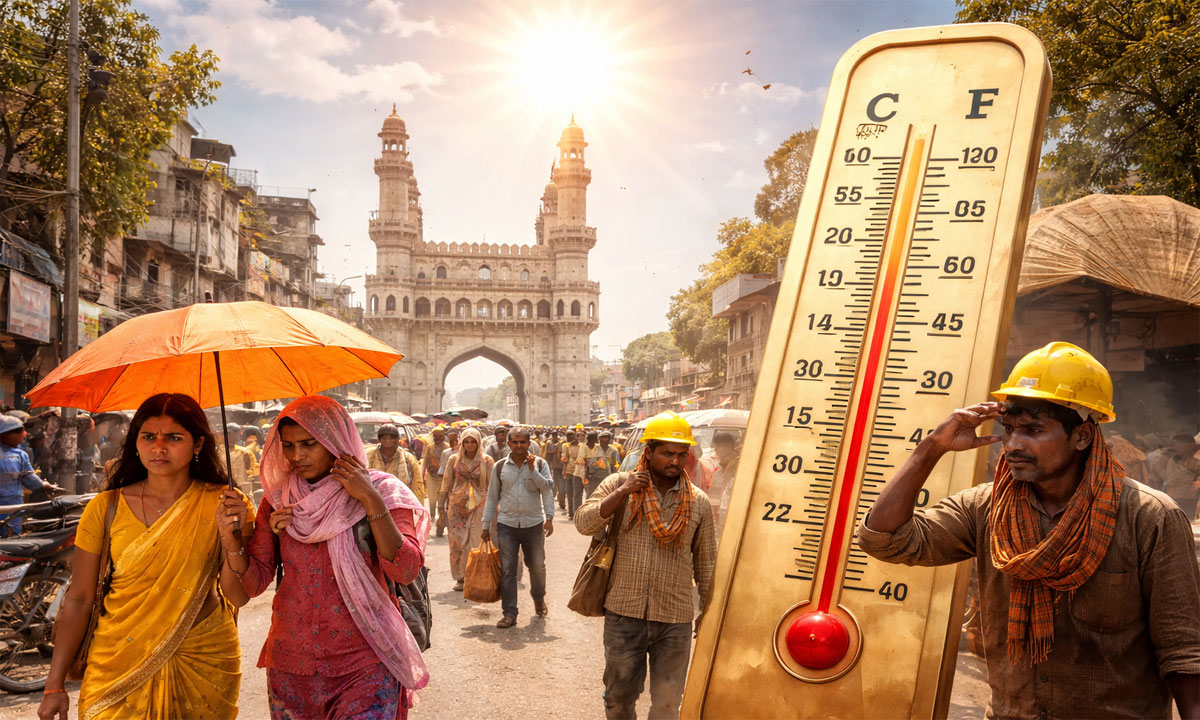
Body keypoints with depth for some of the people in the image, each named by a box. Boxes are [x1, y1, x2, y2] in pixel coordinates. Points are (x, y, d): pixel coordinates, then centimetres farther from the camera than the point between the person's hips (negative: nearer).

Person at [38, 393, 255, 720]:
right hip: (120, 665, 0)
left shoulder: (225, 505, -6)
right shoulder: (105, 508, -4)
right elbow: (79, 599, 0)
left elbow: (239, 597, -9)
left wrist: (231, 536, -25)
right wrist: (55, 686, 1)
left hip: (205, 662, 0)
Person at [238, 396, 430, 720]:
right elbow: (255, 583, 3)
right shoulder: (278, 498, 3)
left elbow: (406, 571, -16)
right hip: (290, 663, 3)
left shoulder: (380, 491, -5)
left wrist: (371, 502, -20)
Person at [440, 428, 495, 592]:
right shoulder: (453, 460, 5)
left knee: (476, 542, -5)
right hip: (457, 505, 2)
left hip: (478, 506, -2)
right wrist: (442, 505, 6)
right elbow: (446, 483, 9)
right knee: (457, 541, 2)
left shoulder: (487, 461, 1)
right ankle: (460, 578, 13)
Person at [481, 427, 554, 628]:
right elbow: (492, 498, 8)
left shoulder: (539, 463, 0)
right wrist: (486, 526, 7)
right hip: (506, 525, 0)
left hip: (533, 524, 0)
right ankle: (509, 613, 5)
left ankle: (539, 598, 38)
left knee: (537, 566, 11)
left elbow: (548, 490, -7)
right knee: (507, 570, -1)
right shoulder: (500, 466, 3)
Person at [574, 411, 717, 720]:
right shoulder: (619, 484, -1)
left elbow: (706, 562, 9)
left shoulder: (698, 501, 2)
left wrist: (708, 612, 11)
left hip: (675, 619, 0)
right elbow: (583, 523, -10)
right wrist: (623, 492, -18)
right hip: (623, 613, 0)